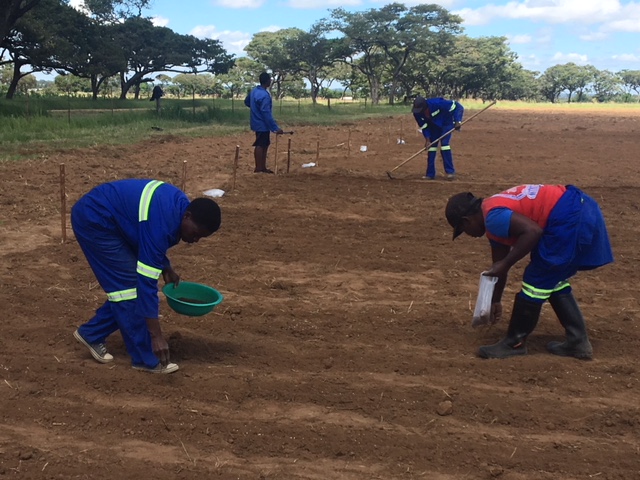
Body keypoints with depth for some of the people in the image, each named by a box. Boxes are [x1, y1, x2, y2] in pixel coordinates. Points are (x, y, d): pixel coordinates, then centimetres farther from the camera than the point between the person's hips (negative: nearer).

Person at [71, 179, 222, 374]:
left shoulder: (180, 205, -3)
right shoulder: (161, 223, -31)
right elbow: (147, 281, -31)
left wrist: (166, 268, 7)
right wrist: (156, 336, -29)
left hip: (101, 217, 10)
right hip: (93, 219, -10)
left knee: (126, 283, 8)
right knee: (129, 284, -11)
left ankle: (91, 333, 22)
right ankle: (146, 359, -3)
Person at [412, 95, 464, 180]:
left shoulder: (437, 103, -38)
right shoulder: (417, 113, -23)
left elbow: (457, 106, -30)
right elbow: (424, 126, -8)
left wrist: (457, 121, -34)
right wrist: (427, 139, -20)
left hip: (446, 123, -5)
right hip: (433, 125, 5)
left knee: (444, 144, -19)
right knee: (431, 145, -2)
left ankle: (450, 171, -12)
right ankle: (430, 174, 4)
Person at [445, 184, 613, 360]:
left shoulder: (493, 216, -10)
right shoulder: (495, 210, 21)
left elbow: (533, 231, -22)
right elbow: (500, 263, 31)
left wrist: (505, 265, -13)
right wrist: (495, 300, 40)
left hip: (569, 218, -11)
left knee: (536, 281, 1)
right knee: (553, 280, 21)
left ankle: (514, 343, 13)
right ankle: (578, 342, 23)